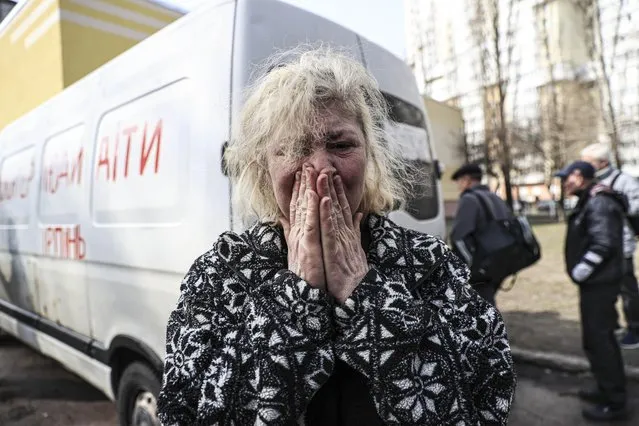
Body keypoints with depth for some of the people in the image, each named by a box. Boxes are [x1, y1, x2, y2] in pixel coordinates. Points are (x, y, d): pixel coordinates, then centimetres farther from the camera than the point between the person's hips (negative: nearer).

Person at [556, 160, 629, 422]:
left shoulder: (599, 203, -18)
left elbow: (603, 244, -27)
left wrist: (580, 271, -19)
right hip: (596, 282, 11)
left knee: (597, 341, -4)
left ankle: (615, 403, 8)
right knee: (600, 338, 19)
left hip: (599, 284, -11)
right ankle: (608, 390, 33)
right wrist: (581, 271, 14)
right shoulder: (589, 203, 14)